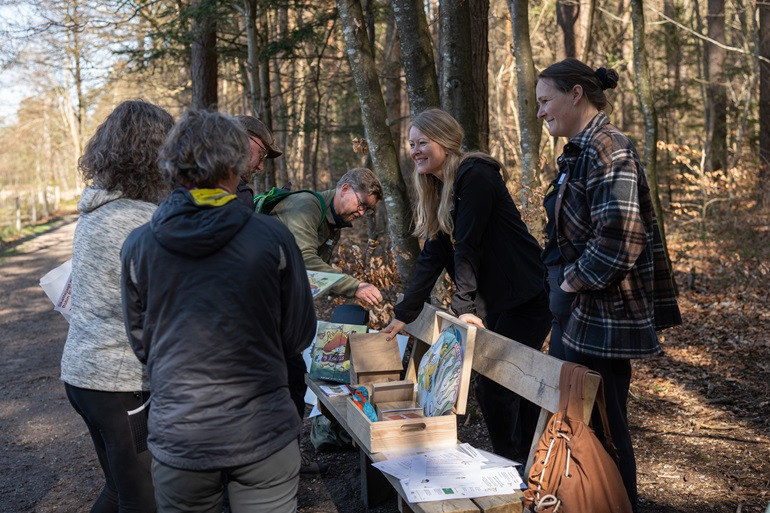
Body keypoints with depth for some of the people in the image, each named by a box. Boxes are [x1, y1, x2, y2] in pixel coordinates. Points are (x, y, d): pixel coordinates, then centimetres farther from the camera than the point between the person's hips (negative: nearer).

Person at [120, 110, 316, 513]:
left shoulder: (138, 246, -7)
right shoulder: (272, 237, -12)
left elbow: (140, 345, 4)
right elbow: (299, 336, -2)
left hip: (177, 438, 2)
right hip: (262, 434, -1)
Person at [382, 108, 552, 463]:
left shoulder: (475, 176, -14)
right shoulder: (439, 190, 13)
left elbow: (468, 246, -21)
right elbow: (432, 257, 14)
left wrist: (464, 307, -24)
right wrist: (403, 314, 13)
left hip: (525, 298, -9)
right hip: (495, 302, 9)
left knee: (496, 388, -6)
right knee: (489, 387, 12)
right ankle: (510, 464, 26)